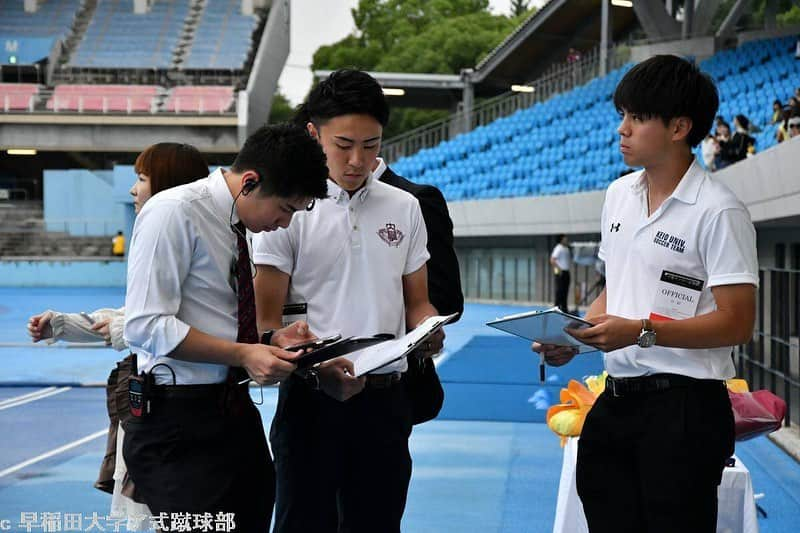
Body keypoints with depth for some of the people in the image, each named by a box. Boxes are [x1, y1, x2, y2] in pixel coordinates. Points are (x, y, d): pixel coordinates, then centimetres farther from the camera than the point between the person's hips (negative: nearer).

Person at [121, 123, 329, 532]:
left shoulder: (239, 224, 10)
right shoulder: (174, 212, -14)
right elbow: (146, 326, -20)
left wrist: (271, 341, 4)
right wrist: (243, 354, -22)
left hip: (234, 412, 8)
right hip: (177, 418, -8)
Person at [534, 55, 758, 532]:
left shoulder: (719, 212, -14)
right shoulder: (619, 194, 10)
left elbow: (737, 323, -16)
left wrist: (642, 332, -23)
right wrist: (575, 337, 2)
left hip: (684, 406, -7)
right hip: (617, 400, 7)